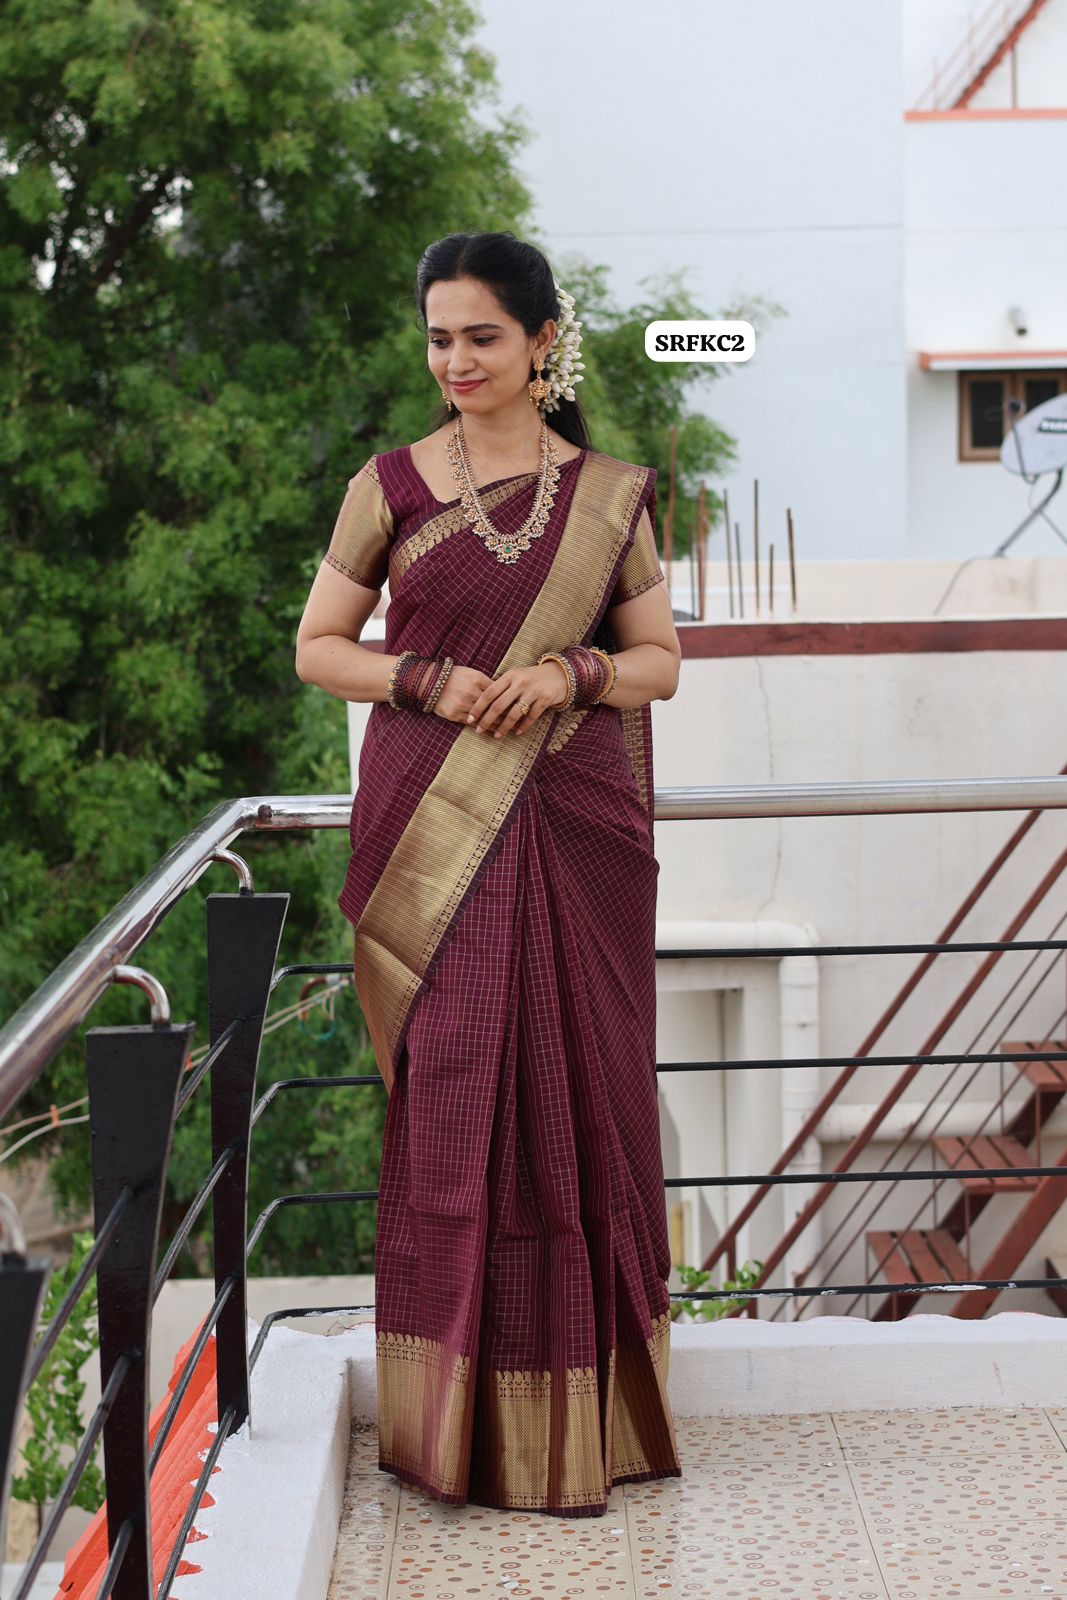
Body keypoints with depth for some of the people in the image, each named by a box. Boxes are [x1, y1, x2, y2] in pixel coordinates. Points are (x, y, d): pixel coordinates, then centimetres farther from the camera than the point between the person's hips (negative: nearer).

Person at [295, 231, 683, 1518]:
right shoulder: (390, 484, 5)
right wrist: (425, 678, -10)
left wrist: (574, 670, -12)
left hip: (575, 831, 1)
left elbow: (661, 661, 9)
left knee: (578, 1096, 2)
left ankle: (578, 1416, 15)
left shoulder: (609, 495, 7)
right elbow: (317, 646, 8)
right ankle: (460, 1422, 9)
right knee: (451, 1097, -1)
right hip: (432, 832, -1)